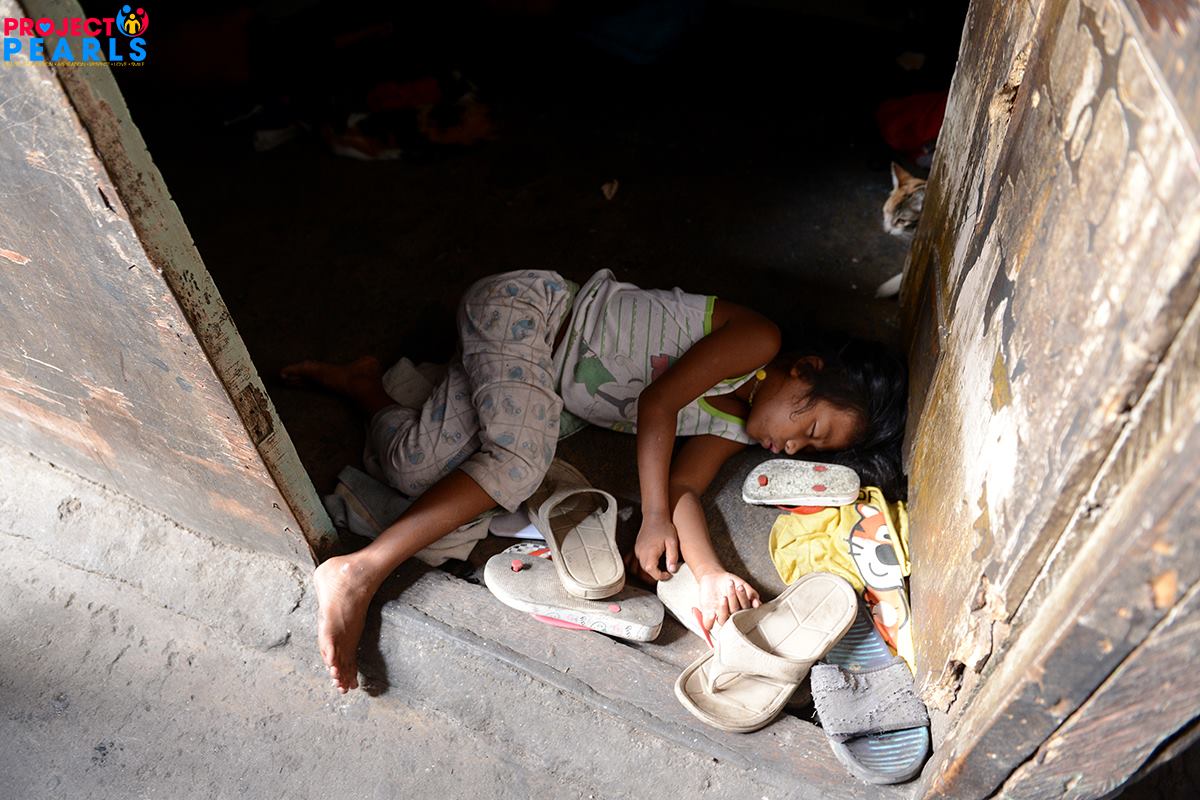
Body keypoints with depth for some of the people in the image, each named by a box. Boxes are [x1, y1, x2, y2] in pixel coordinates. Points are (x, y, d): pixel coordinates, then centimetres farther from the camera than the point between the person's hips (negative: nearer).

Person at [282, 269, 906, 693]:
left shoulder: (733, 429, 7)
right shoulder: (759, 340, -15)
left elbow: (683, 486, -7)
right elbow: (657, 404, -21)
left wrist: (711, 574, -24)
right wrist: (654, 521, -24)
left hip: (536, 362, 7)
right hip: (526, 305, -6)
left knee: (415, 471, -13)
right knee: (522, 461, -32)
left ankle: (363, 386, 14)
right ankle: (358, 573, -25)